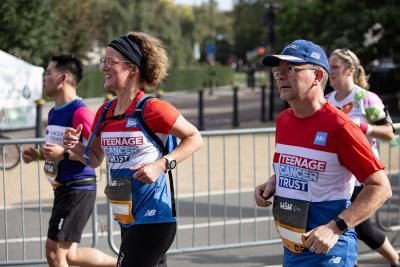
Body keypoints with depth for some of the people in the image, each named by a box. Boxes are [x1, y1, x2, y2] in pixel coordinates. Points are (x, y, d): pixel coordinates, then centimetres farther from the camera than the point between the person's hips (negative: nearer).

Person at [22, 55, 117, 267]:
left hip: (78, 189, -10)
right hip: (63, 188, 10)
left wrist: (64, 154, -28)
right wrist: (38, 155, 9)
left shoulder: (79, 112, -16)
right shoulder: (54, 112, 14)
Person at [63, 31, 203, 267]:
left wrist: (162, 164, -19)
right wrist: (75, 146, -3)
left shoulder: (152, 109, -13)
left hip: (153, 218, -7)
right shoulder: (105, 113, 7)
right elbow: (95, 159, 17)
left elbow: (195, 138, -7)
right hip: (127, 218, 8)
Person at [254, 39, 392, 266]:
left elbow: (381, 188, -17)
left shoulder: (338, 126, -17)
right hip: (290, 247, 7)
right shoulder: (283, 120, 5)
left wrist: (335, 228, -24)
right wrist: (272, 184, 2)